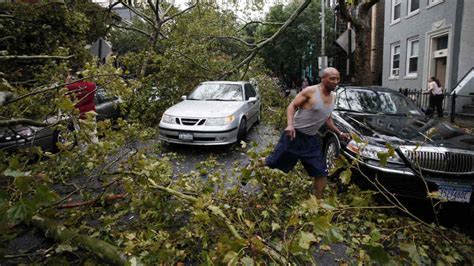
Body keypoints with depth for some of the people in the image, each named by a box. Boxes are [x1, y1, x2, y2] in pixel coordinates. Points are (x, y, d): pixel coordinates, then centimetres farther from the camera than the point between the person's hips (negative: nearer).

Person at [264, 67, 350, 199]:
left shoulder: (333, 97, 10)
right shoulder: (311, 91, -13)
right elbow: (292, 106, -12)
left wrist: (339, 133, 15)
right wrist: (290, 125, -28)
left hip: (311, 139, 7)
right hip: (295, 134, -6)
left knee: (321, 172, 5)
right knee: (274, 162, 1)